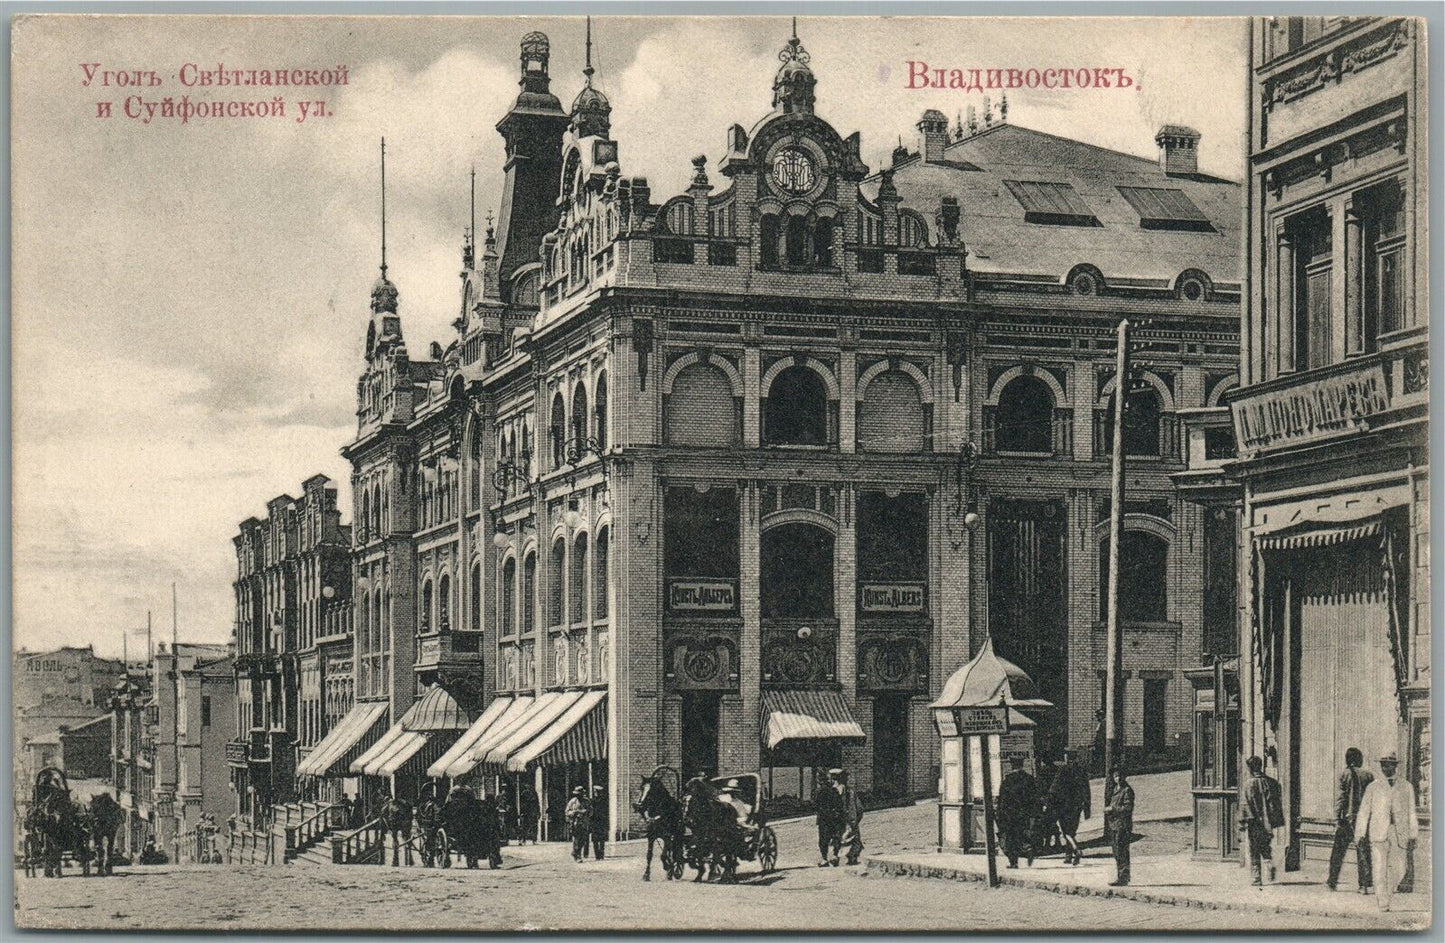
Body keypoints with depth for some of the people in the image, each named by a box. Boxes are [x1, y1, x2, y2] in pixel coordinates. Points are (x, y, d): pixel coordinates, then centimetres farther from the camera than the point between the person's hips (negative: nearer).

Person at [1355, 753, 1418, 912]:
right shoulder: (1373, 787, 8)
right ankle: (1383, 902, -10)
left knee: (1396, 867, 3)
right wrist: (1361, 834, 4)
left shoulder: (1406, 787, 10)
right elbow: (1364, 812, 9)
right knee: (1380, 867, -11)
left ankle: (1385, 893, 26)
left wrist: (1413, 837, 5)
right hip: (1378, 832, -1)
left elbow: (1411, 813, 10)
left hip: (1399, 833, 1)